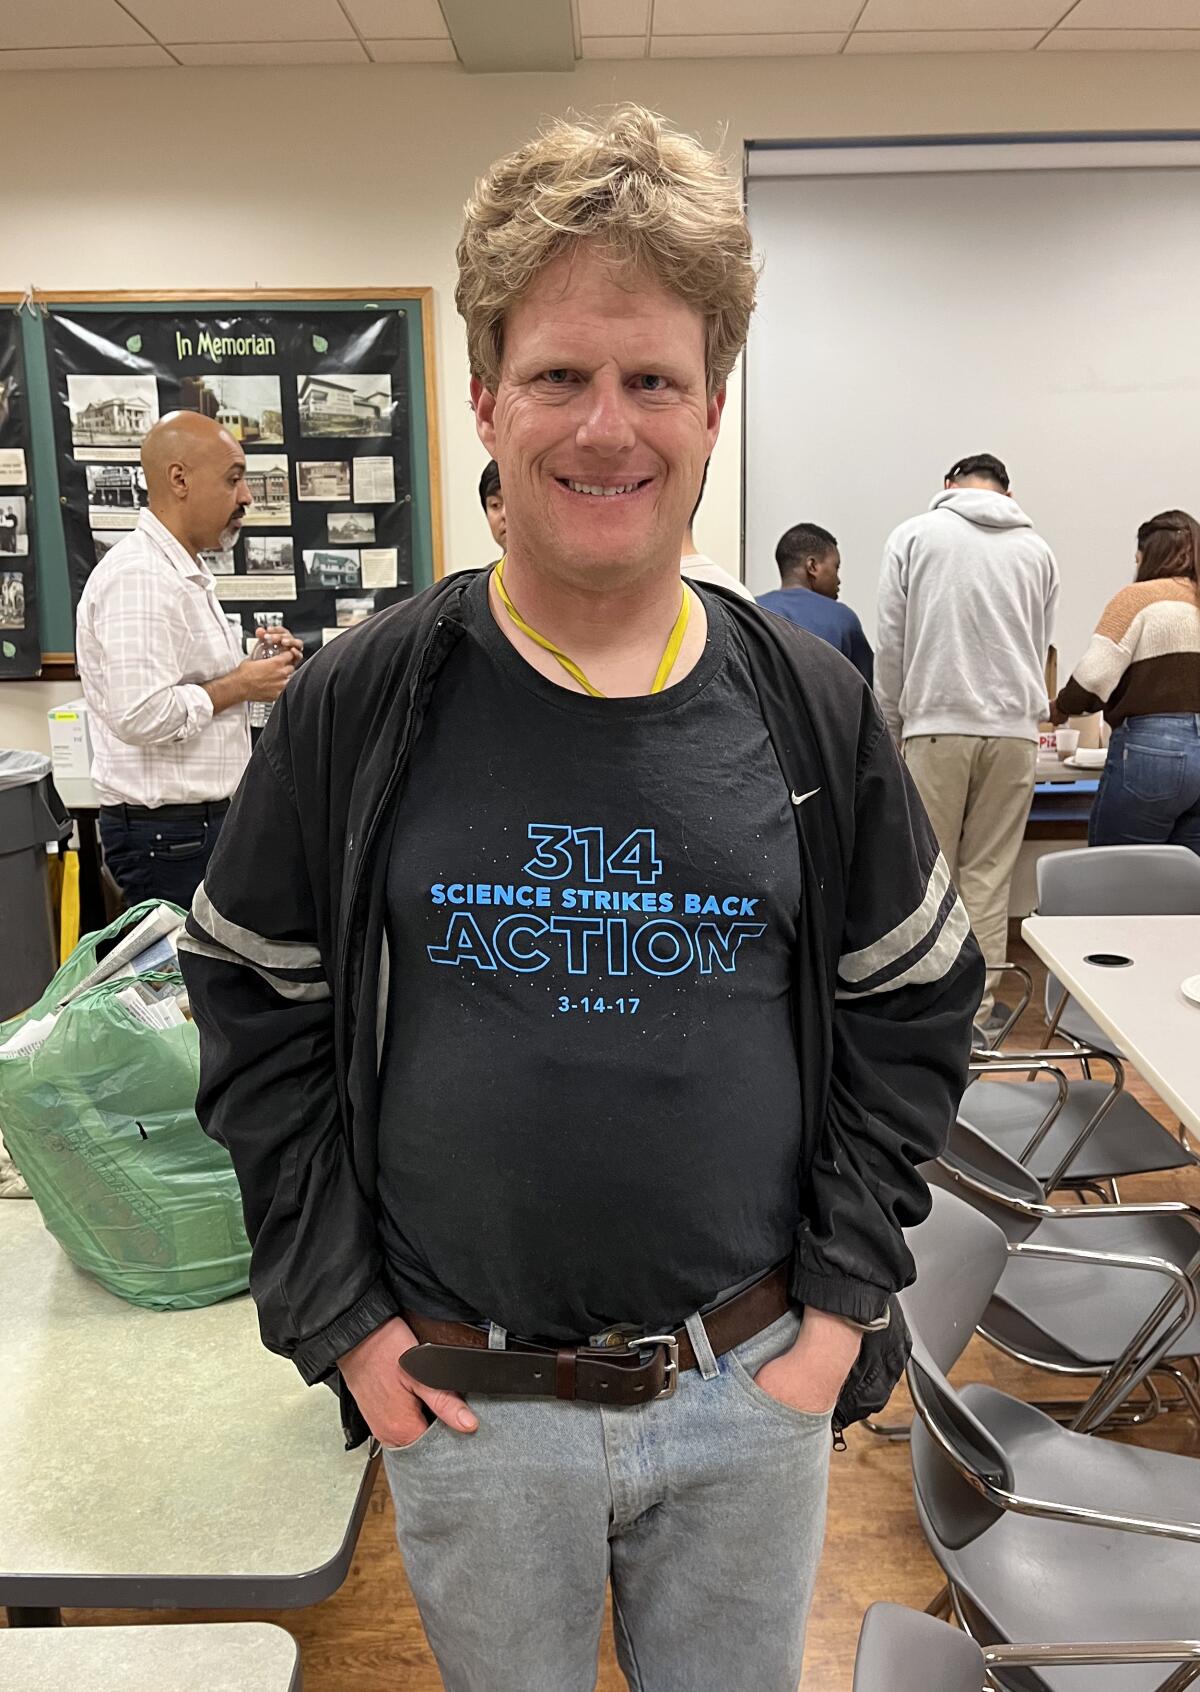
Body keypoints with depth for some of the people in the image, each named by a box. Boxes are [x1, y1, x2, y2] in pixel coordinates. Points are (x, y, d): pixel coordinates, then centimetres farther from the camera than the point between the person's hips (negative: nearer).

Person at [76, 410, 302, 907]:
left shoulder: (184, 570, 15)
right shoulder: (138, 577, -18)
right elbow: (142, 715, -27)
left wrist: (256, 666, 7)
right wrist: (240, 685, -15)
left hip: (206, 822, 10)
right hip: (169, 833, -10)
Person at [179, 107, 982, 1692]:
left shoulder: (810, 710, -6)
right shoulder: (360, 706, -11)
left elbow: (919, 1003, 3)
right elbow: (251, 1002, -1)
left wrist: (846, 1294, -2)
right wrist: (338, 1312, -5)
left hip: (756, 1386, 2)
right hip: (465, 1400, -1)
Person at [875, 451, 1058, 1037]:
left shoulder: (914, 535, 4)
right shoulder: (1036, 549, 11)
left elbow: (890, 643, 2)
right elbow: (1040, 648, 16)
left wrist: (892, 724, 11)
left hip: (935, 725, -2)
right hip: (1013, 729, 2)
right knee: (989, 874, 6)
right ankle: (979, 1004, 11)